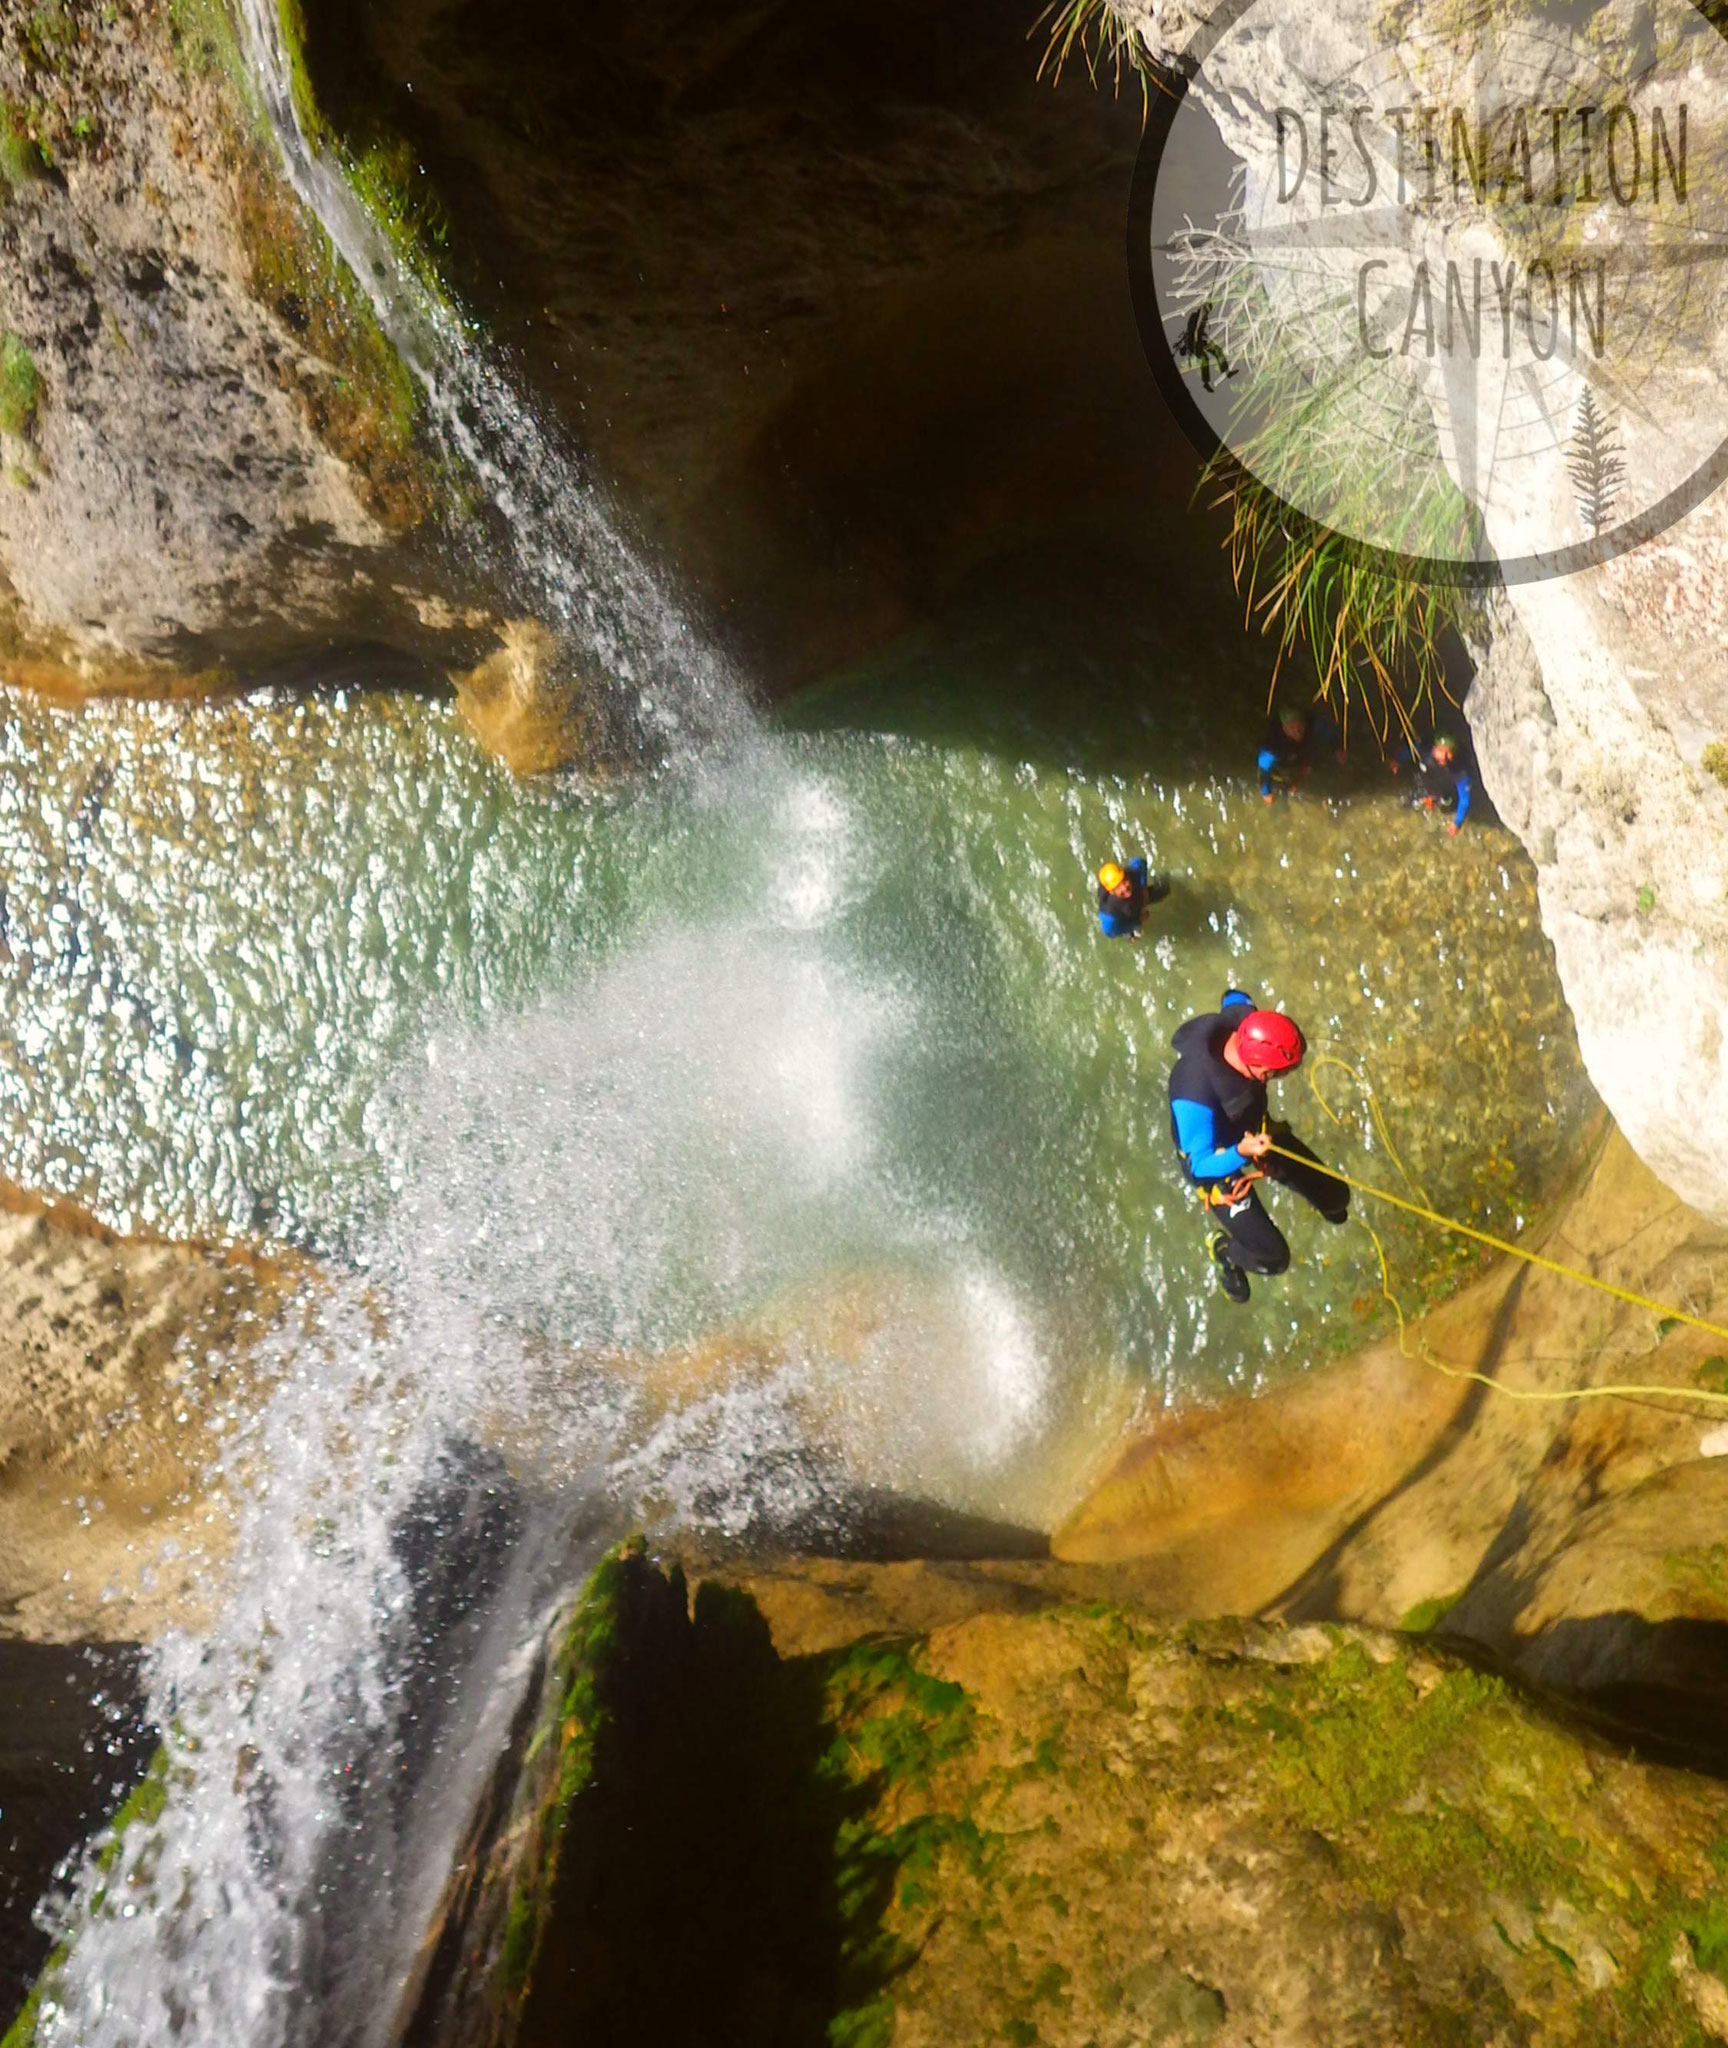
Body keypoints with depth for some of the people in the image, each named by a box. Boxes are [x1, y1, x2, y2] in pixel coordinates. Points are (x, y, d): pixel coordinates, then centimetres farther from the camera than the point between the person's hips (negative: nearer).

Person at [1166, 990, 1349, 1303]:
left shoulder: (1242, 1018, -30)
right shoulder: (1195, 1096, -47)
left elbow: (1234, 997, -3)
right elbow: (1200, 1165, -35)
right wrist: (1241, 1152, -52)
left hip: (1254, 1131, 6)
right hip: (1218, 1160, -6)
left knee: (1335, 1197, 14)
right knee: (1273, 1257, -2)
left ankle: (1326, 1204, 54)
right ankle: (1225, 1249, 34)